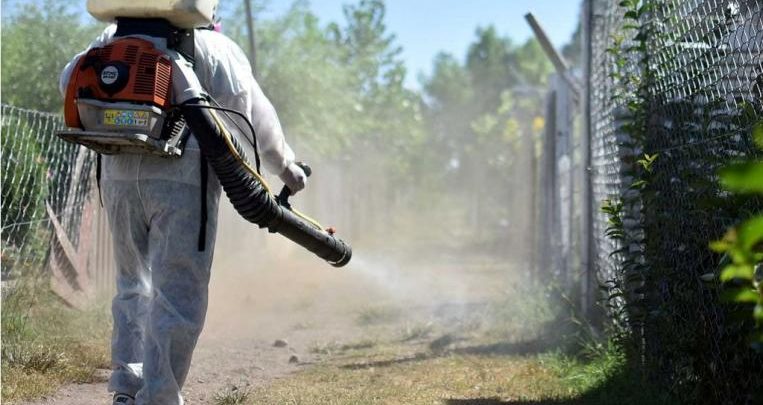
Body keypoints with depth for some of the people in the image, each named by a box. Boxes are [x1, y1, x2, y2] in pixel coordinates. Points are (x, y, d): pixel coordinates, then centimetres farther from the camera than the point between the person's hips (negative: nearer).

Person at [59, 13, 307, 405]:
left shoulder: (117, 34, 16)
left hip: (119, 173, 5)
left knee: (134, 284, 21)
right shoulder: (215, 46, 5)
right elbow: (247, 104, -3)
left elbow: (72, 81, 10)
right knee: (178, 296, -1)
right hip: (183, 177, -4)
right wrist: (283, 162, 5)